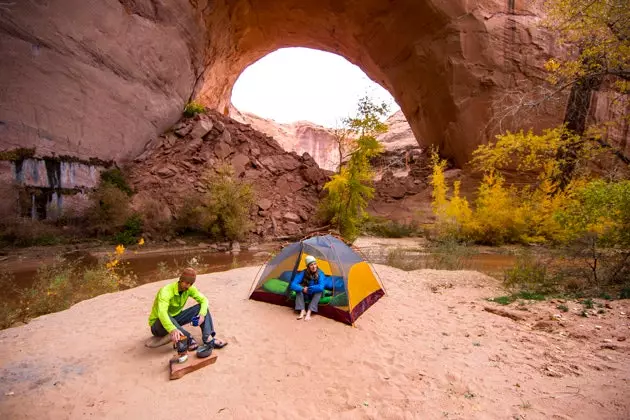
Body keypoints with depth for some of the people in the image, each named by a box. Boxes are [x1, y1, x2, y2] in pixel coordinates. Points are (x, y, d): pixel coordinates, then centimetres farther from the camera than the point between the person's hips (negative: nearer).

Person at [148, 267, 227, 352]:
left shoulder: (189, 289, -11)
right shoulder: (166, 291, -30)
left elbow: (204, 300, -10)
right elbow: (162, 313, -46)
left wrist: (202, 314, -31)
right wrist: (172, 329, -63)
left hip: (176, 318, 6)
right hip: (158, 325, -5)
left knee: (201, 307, -13)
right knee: (166, 316, -40)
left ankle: (208, 339, -27)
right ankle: (188, 339, -30)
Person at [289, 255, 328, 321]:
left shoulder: (320, 274, -24)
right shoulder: (303, 273, -21)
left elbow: (321, 287, -40)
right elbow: (293, 285, -27)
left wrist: (308, 289, -30)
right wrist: (303, 289, -41)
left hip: (316, 295, -1)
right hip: (306, 295, 2)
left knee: (319, 290, -34)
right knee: (299, 288, -27)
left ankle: (309, 312, -38)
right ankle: (302, 311, -29)